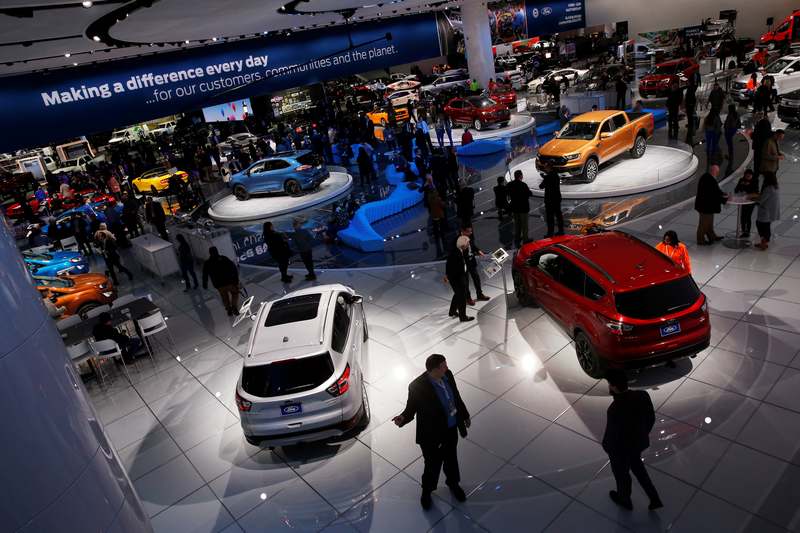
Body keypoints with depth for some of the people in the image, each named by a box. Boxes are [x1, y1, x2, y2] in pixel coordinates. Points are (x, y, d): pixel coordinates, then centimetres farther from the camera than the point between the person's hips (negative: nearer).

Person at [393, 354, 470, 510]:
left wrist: (464, 415, 16)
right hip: (432, 434, -5)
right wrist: (403, 418, -39)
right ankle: (426, 491, 47)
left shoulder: (447, 375, -14)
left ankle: (453, 483, 58)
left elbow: (456, 396, 4)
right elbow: (411, 408, -17)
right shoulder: (417, 387, -31)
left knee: (451, 458, 28)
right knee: (433, 465, 16)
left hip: (452, 428, 5)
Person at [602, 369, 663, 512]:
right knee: (637, 467, 33)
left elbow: (611, 435, -25)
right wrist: (644, 433, 15)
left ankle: (624, 500, 50)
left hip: (621, 449, -5)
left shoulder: (615, 409, -39)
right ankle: (654, 499, 43)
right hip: (639, 442, 6)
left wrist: (606, 447, -3)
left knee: (621, 474, 24)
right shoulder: (643, 395, -21)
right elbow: (651, 418, -3)